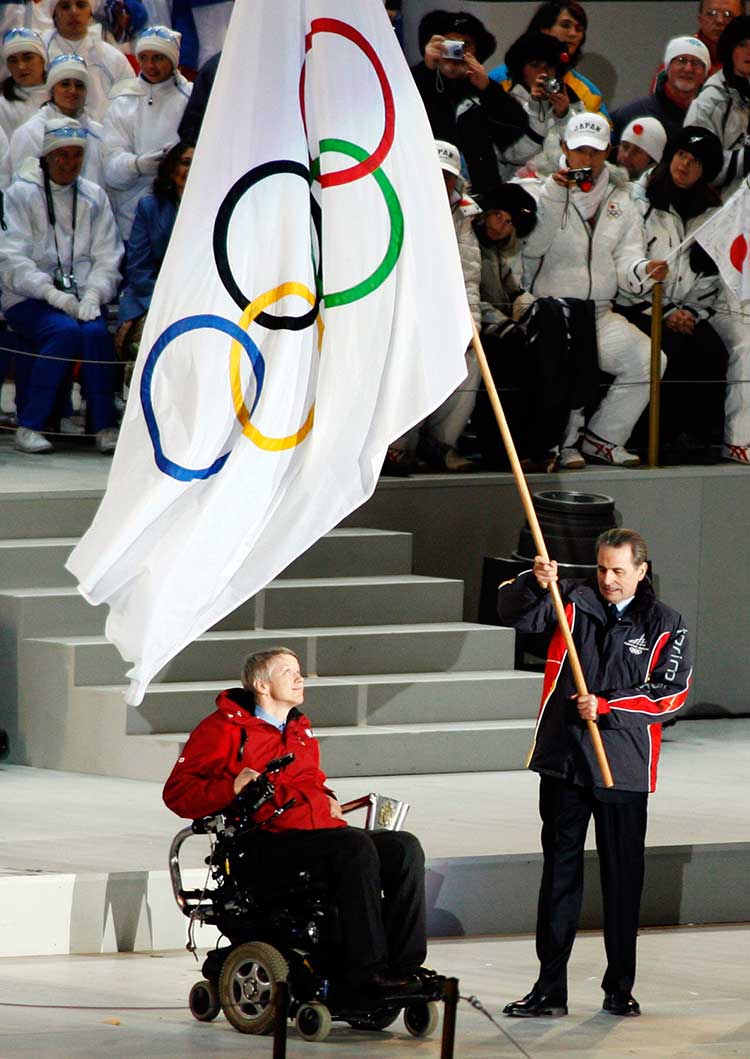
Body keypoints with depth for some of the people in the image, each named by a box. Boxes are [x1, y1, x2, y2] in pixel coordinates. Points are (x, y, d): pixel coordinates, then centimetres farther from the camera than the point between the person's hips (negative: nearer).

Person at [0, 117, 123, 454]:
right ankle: (30, 426, -26)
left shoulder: (94, 197, 15)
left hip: (79, 298, 3)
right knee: (66, 332, -32)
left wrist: (92, 295, -11)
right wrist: (51, 293, -18)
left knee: (96, 332, -29)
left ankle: (105, 427, -23)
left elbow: (107, 257, 9)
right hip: (28, 299, -3)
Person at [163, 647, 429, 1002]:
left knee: (404, 847, -15)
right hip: (270, 844, -8)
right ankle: (364, 969, -35)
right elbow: (178, 792, -1)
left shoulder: (301, 730, 28)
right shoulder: (225, 728, 4)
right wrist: (232, 788, -18)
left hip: (322, 828, 8)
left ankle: (404, 965, -21)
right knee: (356, 847, -33)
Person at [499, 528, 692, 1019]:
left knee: (623, 878, 5)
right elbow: (514, 611, -7)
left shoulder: (665, 625, 1)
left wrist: (607, 706, -15)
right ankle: (550, 988, 7)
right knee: (560, 872, 4)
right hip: (564, 760, 1)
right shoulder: (573, 601, 4)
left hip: (625, 766, -1)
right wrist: (536, 583, -28)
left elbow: (671, 693, -5)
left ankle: (620, 988, 15)